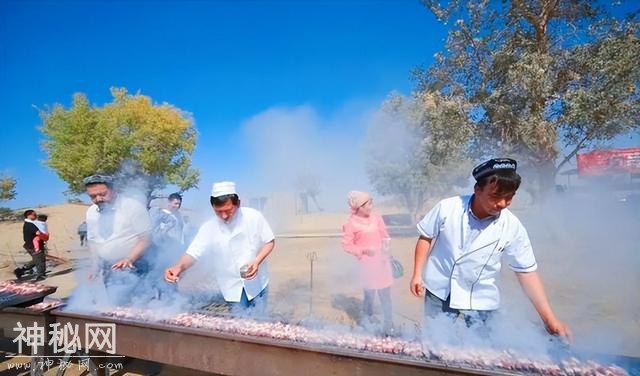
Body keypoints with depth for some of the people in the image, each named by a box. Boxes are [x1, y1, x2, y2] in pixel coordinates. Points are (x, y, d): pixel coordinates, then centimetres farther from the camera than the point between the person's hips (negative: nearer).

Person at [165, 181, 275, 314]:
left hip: (257, 282, -1)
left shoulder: (254, 216, -15)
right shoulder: (209, 228, -13)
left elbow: (269, 242, -6)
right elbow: (193, 253, -13)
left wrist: (257, 262, -21)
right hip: (233, 286, 1)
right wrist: (179, 267, -35)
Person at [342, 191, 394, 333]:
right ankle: (367, 322, 33)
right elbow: (346, 245, -9)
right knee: (370, 294, 7)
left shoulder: (377, 217, 0)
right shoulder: (351, 223, -13)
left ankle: (388, 325, 28)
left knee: (385, 294, 11)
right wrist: (364, 250, -18)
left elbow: (384, 236, 10)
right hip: (366, 263, -4)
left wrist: (385, 250, -4)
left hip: (382, 261, 4)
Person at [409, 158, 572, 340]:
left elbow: (527, 272, -7)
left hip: (481, 300, 0)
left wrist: (550, 319, -10)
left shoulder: (512, 227, -15)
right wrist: (417, 274, -4)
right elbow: (426, 237, -3)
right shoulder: (447, 208, -17)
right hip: (439, 292, 0)